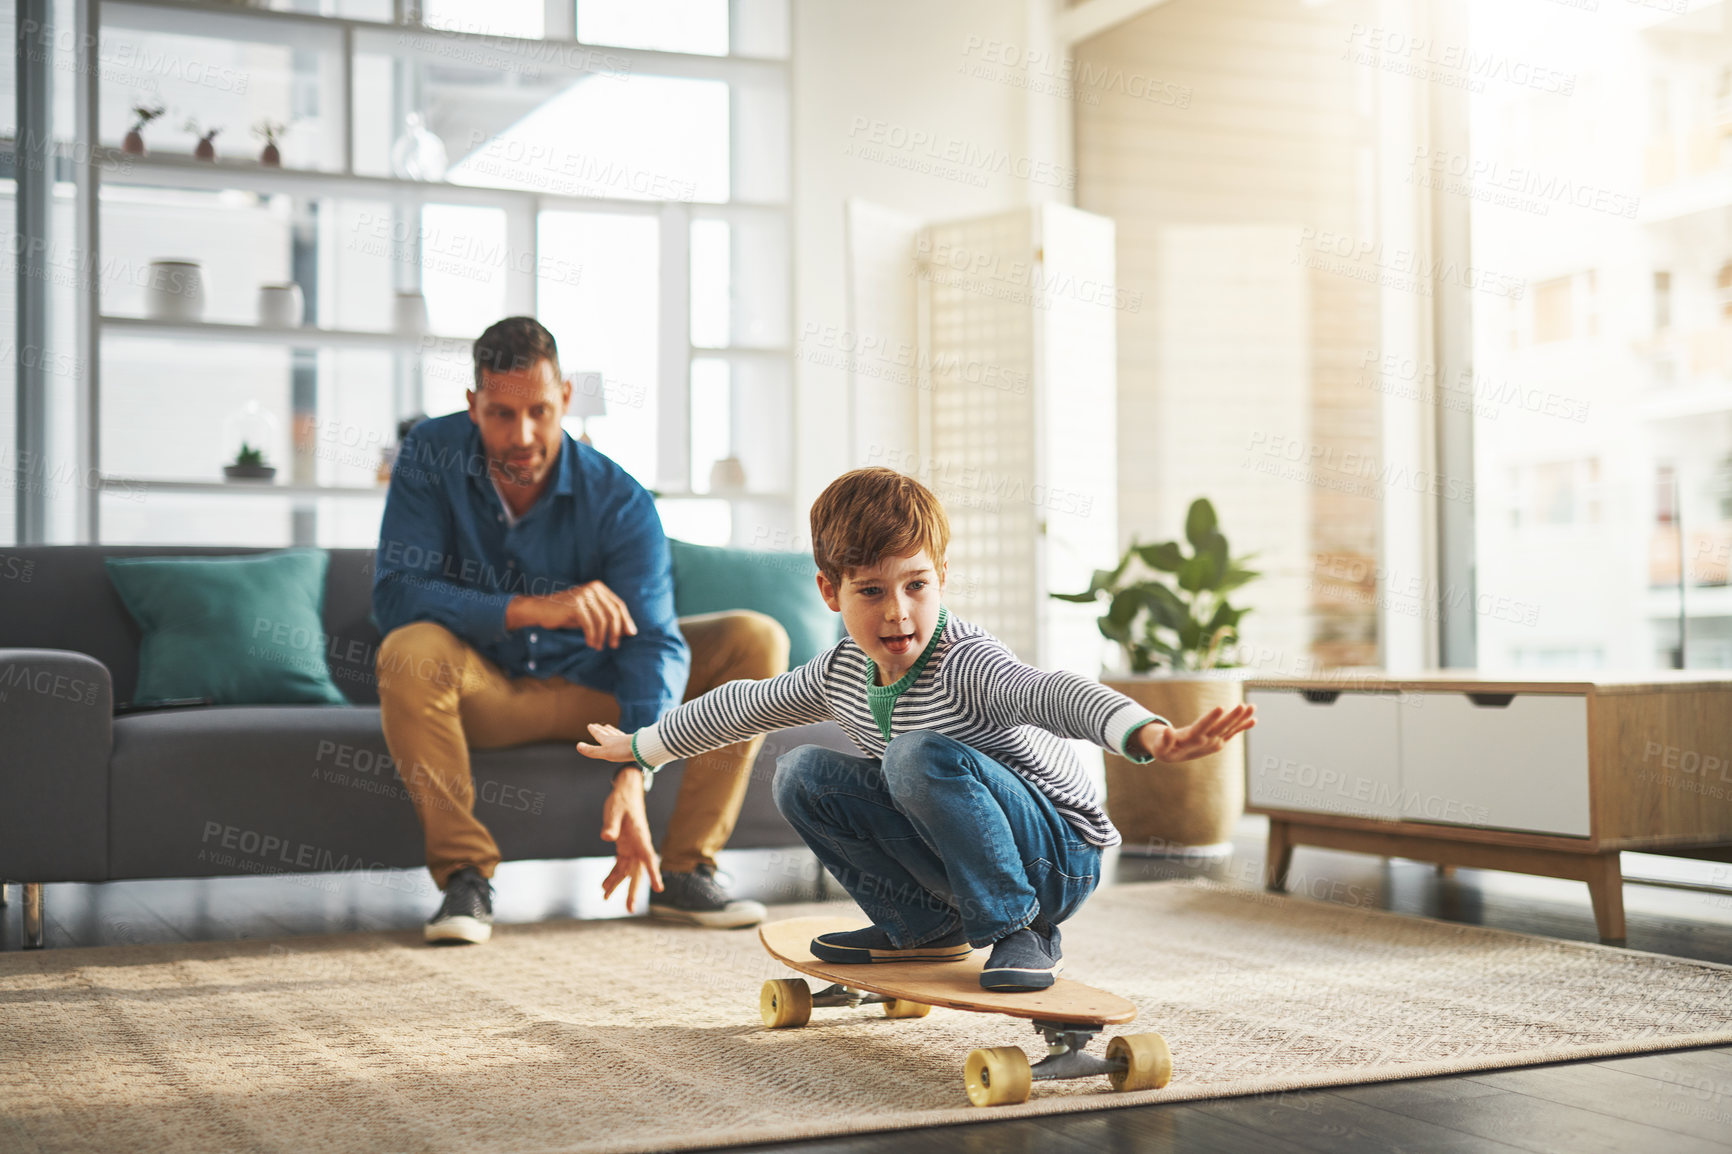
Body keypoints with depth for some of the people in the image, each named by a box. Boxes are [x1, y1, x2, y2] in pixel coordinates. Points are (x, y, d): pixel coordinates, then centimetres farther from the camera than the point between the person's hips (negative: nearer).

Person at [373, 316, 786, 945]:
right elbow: (394, 595, -26)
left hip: (594, 684, 2)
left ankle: (685, 872, -13)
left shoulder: (619, 500, -19)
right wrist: (529, 609, -40)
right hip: (485, 689, -1)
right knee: (408, 652, -35)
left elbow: (652, 641, -27)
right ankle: (465, 875, -24)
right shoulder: (432, 455, -17)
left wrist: (632, 776, -43)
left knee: (756, 642, -15)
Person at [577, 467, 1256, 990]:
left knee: (919, 755, -32)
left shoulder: (964, 666, -26)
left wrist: (1151, 737, -66)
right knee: (801, 776, -1)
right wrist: (640, 746, 27)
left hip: (1059, 856, -7)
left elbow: (1056, 696, -46)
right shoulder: (844, 673, -2)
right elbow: (746, 704, 16)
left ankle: (1020, 933, -16)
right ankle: (923, 929, 7)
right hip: (955, 854, 8)